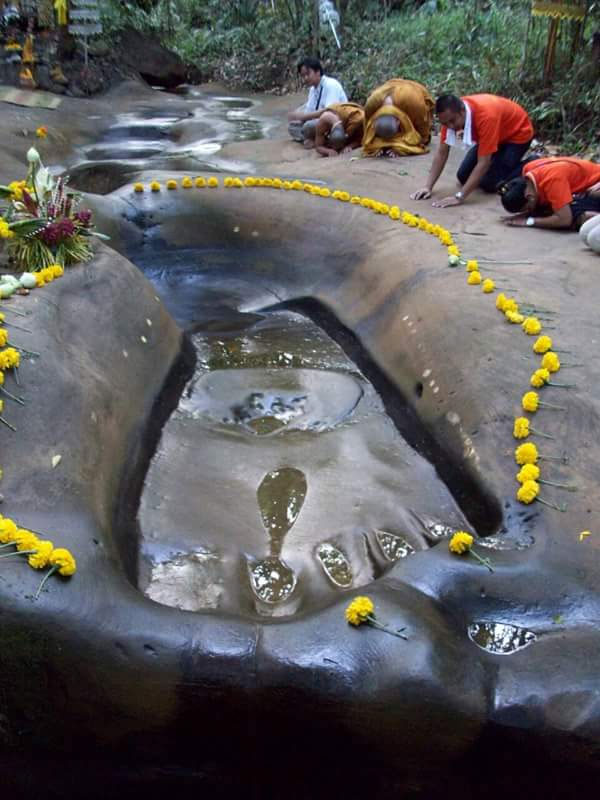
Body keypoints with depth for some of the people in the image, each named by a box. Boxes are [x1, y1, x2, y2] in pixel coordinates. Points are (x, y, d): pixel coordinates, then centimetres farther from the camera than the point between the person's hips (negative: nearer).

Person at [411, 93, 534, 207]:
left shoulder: (485, 115, -41)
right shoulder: (450, 114, -21)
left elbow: (483, 163, -40)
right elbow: (441, 153, -14)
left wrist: (459, 197, -43)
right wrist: (428, 187, -23)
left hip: (518, 135, -7)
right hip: (493, 135, 7)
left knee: (489, 183, -19)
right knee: (463, 177, -1)